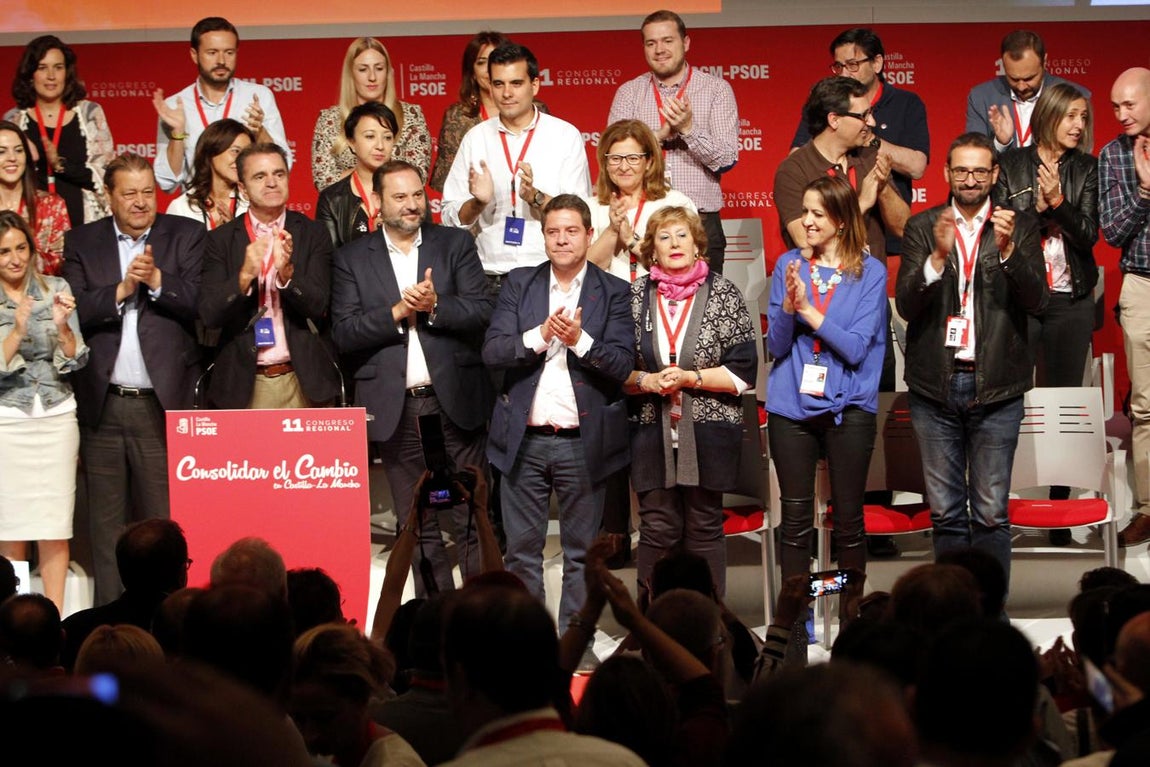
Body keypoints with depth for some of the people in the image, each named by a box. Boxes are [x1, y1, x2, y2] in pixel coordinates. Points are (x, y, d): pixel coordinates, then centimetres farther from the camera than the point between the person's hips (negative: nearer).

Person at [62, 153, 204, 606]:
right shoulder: (82, 242, 9)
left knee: (164, 517, -1)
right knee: (107, 520, 7)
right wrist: (121, 290, -16)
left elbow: (201, 303, -6)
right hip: (102, 404, 2)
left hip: (163, 403, -2)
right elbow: (75, 310, -3)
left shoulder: (186, 236, 6)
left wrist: (157, 280, -19)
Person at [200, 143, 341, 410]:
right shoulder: (220, 240, 3)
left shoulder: (313, 234, 3)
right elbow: (209, 315, -6)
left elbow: (318, 306, -5)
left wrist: (286, 271, -24)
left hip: (303, 382, 0)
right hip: (244, 384, 0)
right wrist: (245, 275, -22)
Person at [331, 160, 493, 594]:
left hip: (455, 400, 0)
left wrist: (435, 306, -15)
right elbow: (344, 332, -3)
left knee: (472, 518, 1)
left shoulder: (456, 244, 7)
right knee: (418, 526, 6)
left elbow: (483, 311, -2)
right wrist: (397, 311, -13)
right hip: (395, 407, 0)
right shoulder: (353, 258, 6)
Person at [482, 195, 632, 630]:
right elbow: (492, 352, -1)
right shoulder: (519, 284, 9)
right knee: (522, 548, 5)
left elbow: (622, 365, -5)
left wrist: (580, 340, -20)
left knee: (581, 552, 5)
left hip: (582, 441, -1)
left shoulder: (612, 292, 3)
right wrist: (540, 336, -16)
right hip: (525, 439, 1)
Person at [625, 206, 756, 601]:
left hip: (708, 432, -1)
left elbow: (743, 370, -3)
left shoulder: (723, 294, 2)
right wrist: (647, 381, -11)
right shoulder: (634, 296, 7)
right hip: (651, 431, 1)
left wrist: (691, 378, -12)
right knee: (657, 530, 1)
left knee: (704, 530, 4)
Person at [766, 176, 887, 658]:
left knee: (848, 519, 3)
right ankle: (794, 629, 7)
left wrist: (809, 309, -15)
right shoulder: (789, 265, 5)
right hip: (792, 406, 2)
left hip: (848, 408, -2)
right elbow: (776, 345, 2)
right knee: (795, 519, 2)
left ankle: (851, 621, 13)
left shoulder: (870, 273, -2)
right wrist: (789, 304, -15)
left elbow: (857, 347, -10)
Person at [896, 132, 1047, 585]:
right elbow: (906, 304, -4)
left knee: (991, 513, -1)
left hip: (996, 388, -1)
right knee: (945, 511, 6)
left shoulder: (1020, 228, 5)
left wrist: (1008, 251, -20)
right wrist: (938, 255, -20)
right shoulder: (922, 228, 7)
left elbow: (1037, 301, -5)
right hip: (935, 385, 1)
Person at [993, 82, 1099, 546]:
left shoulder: (1086, 170, 7)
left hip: (1071, 299, 2)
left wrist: (1058, 202, -16)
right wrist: (1038, 207, -15)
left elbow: (1089, 235, -1)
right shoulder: (1011, 164, 2)